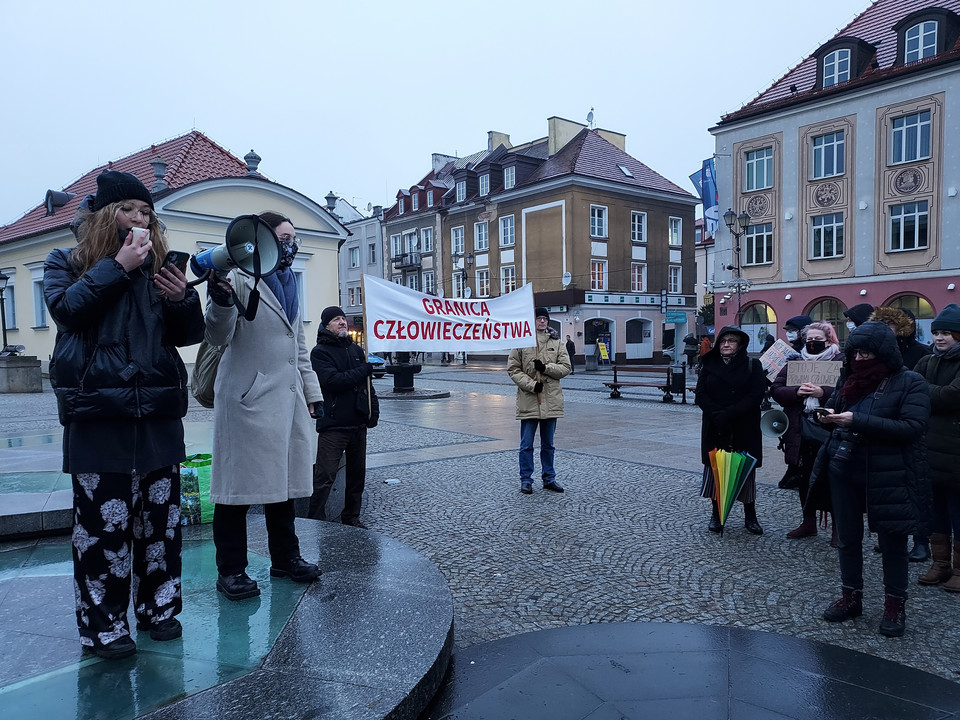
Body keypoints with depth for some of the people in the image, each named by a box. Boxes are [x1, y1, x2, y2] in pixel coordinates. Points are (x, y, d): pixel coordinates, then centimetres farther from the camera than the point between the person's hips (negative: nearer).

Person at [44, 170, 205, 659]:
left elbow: (188, 335, 13)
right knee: (103, 521, -3)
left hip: (159, 411, 3)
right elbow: (66, 308, -12)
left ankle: (159, 607, 23)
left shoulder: (157, 266, 15)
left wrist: (183, 299, -6)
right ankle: (103, 625, 11)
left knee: (160, 517, 8)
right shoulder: (66, 263, 9)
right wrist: (117, 267, -13)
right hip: (98, 413, -3)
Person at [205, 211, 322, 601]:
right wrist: (220, 302, -34)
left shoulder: (288, 284, 19)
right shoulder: (239, 278, -6)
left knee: (283, 482, 15)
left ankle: (285, 557, 27)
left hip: (286, 400, 8)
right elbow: (218, 336, -14)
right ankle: (231, 570, 13)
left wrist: (310, 391, 19)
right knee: (238, 487, 1)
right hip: (247, 400, -8)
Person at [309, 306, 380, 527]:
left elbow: (367, 384, 19)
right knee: (325, 477, -8)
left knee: (357, 475, 14)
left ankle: (351, 517, 26)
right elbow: (332, 381, -20)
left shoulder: (356, 349, 15)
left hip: (358, 424, 7)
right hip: (333, 424, -7)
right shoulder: (320, 352, -4)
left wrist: (373, 410, 7)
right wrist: (363, 370, -13)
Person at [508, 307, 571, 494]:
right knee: (526, 444, 4)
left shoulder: (556, 342, 7)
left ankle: (549, 478, 25)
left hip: (551, 400, 3)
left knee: (548, 443, 14)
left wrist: (546, 367, -14)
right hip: (528, 400, -3)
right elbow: (513, 369, -3)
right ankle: (526, 479, 16)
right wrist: (531, 384, -14)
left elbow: (565, 367, 3)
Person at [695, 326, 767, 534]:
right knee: (714, 469, 3)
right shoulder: (709, 366, 8)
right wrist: (717, 415, -17)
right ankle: (716, 514, 14)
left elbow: (756, 395, -9)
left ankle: (750, 516, 16)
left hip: (745, 430, -1)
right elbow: (701, 395, 0)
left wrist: (728, 415, -18)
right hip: (715, 429, 2)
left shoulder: (752, 366, 2)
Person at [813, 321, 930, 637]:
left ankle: (895, 605, 24)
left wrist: (857, 421, -26)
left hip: (888, 476, -5)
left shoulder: (910, 383, -9)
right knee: (848, 537, 14)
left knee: (892, 541, 8)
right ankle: (851, 597, 29)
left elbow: (912, 428, -20)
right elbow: (834, 412, 16)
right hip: (844, 470, 5)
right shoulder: (850, 378, 8)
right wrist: (826, 416, -9)